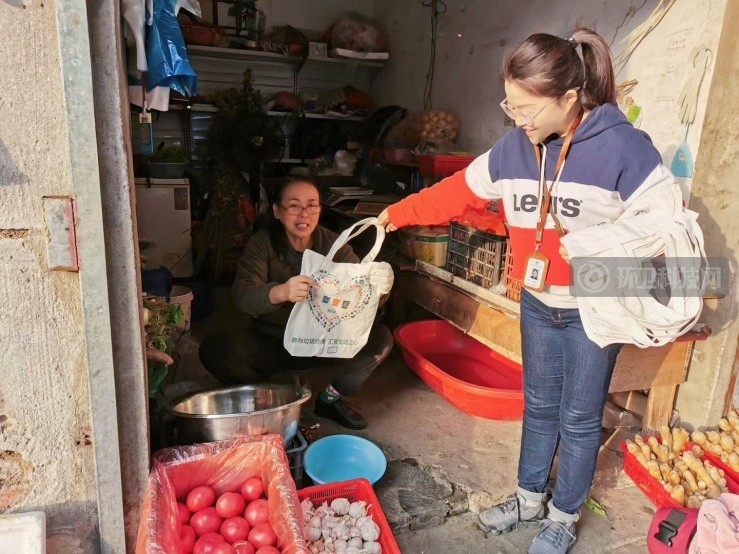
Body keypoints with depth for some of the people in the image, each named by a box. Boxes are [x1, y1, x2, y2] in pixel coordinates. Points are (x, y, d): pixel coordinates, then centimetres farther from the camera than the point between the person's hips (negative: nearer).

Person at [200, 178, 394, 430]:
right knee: (213, 349, -26)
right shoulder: (262, 243, -12)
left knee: (381, 338, -20)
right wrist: (279, 293, -49)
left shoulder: (333, 244, -5)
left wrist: (377, 284, -39)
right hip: (271, 341, -1)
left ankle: (332, 397, 3)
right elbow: (242, 296, -26)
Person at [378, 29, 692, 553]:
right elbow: (458, 192, 6)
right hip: (538, 304, 5)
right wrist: (398, 213, 8)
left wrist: (592, 243, -27)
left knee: (578, 420, 11)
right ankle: (530, 499, 40)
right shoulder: (512, 149, -4)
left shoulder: (622, 145, -19)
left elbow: (666, 219, -17)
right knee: (539, 406, 20)